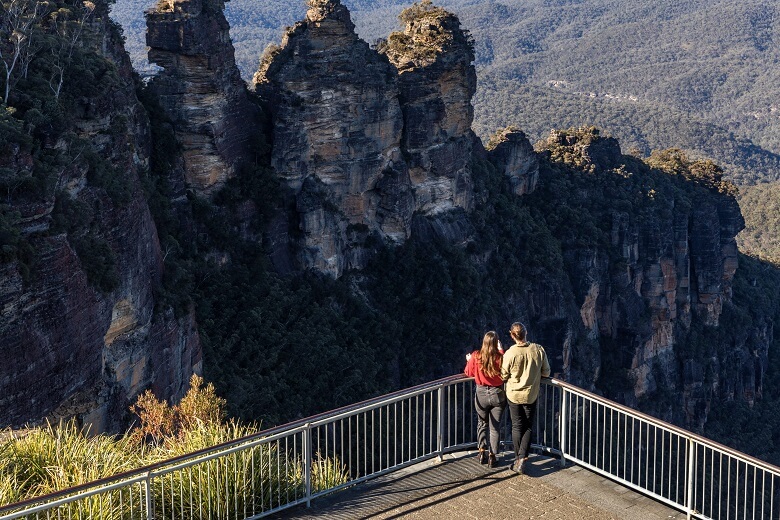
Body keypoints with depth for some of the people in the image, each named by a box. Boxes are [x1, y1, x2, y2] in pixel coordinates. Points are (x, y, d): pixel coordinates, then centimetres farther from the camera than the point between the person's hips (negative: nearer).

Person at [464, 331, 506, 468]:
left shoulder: (475, 356, -14)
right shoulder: (501, 358, -18)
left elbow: (469, 373, 1)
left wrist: (469, 361, 21)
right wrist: (501, 351, 4)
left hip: (482, 394, 1)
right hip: (498, 395, -1)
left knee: (482, 424, 21)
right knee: (495, 427, 11)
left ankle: (482, 451, 16)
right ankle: (492, 456, 13)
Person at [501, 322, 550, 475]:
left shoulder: (510, 354, -22)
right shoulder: (539, 350, -15)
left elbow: (503, 376, -11)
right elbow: (546, 372, -3)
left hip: (513, 395, -1)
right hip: (531, 395, 1)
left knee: (517, 427, 13)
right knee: (528, 427, 11)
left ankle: (518, 458, 20)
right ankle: (522, 458, -1)